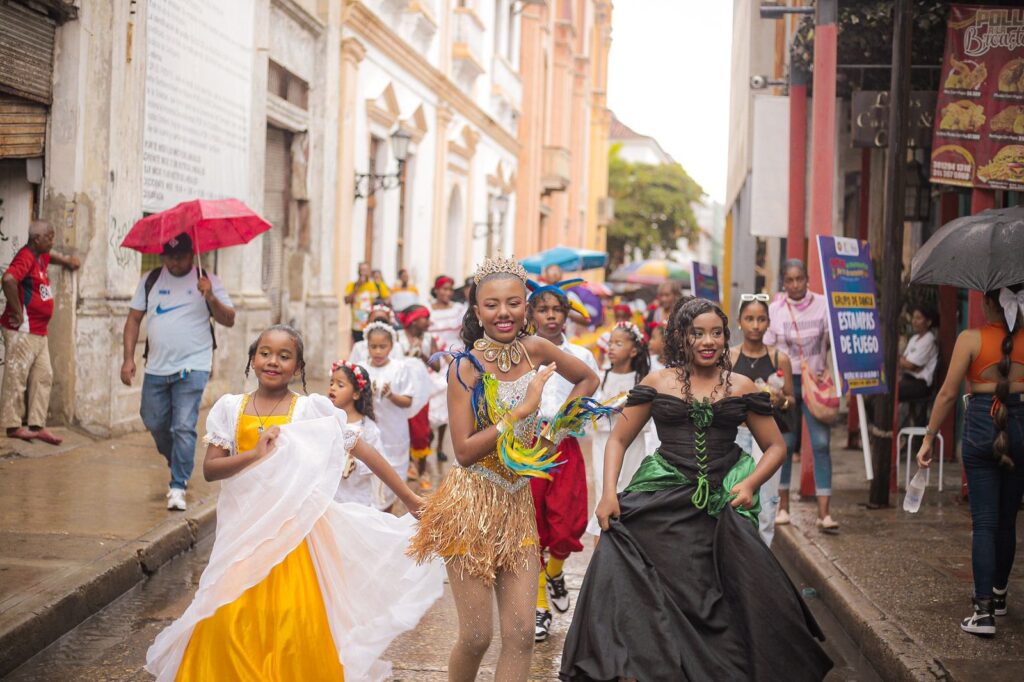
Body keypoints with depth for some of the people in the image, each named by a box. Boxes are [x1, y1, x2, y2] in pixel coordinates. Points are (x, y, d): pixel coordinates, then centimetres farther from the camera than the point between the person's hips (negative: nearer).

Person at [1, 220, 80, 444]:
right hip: (23, 331, -10)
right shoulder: (25, 257, -15)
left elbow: (50, 255, 41)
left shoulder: (40, 257, 15)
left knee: (43, 378, 9)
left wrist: (66, 261, 20)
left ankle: (37, 426, 12)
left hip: (39, 331, 10)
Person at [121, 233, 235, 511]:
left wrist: (211, 299, -22)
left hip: (192, 368, -4)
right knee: (155, 423, 13)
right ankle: (178, 467, 39)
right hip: (156, 368, 4)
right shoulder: (150, 280, 9)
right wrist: (128, 358, 1)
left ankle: (178, 487, -6)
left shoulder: (207, 281, 0)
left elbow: (229, 320, -4)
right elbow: (134, 319, 10)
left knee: (183, 428, -11)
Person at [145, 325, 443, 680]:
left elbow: (364, 452, 0)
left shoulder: (314, 408, -2)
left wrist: (411, 499, 0)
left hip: (294, 528, -2)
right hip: (244, 528, 2)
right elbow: (210, 469, -1)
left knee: (298, 621, -9)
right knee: (232, 619, -7)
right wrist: (254, 454, -17)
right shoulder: (230, 408, 5)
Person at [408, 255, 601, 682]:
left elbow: (588, 380, 18)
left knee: (520, 637, 0)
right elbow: (464, 451, -17)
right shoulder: (467, 366, -12)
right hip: (473, 505, -4)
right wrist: (523, 410, -21)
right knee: (476, 637, -1)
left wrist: (559, 424, 6)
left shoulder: (536, 350, 0)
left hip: (518, 503, 4)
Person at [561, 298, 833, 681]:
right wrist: (609, 492, -7)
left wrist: (750, 484, -6)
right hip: (663, 503, 0)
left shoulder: (741, 388, 7)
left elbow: (775, 446, 12)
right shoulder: (656, 384, 5)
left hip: (721, 504, 1)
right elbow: (618, 440, 8)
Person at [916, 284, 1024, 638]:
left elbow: (948, 393, -8)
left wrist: (928, 439, -2)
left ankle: (984, 611, -9)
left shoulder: (971, 339, -7)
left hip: (981, 427, -3)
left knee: (984, 522, -2)